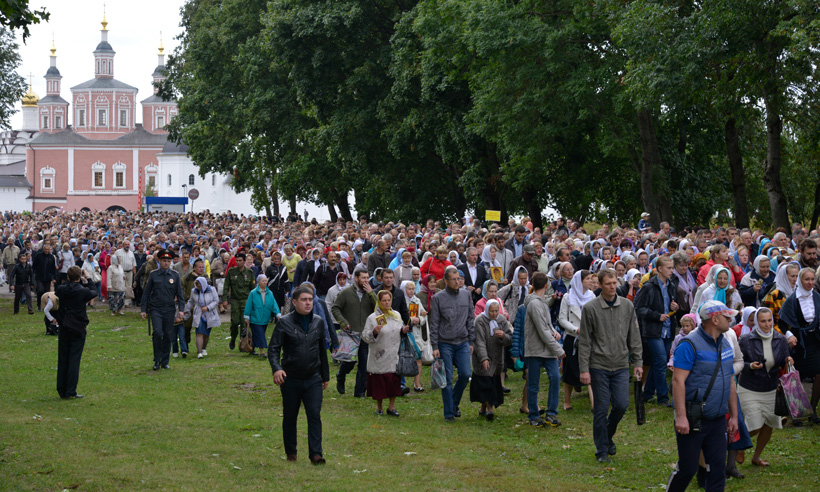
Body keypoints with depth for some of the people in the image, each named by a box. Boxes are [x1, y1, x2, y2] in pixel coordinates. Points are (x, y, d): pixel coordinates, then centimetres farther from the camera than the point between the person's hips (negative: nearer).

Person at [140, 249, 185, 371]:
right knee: (158, 333, -16)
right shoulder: (153, 274, 1)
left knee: (168, 336, 4)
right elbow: (146, 293, 5)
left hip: (170, 310, 2)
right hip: (156, 309, -2)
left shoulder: (175, 275, 4)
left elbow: (179, 294, 7)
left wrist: (181, 309, -3)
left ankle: (165, 362, 15)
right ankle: (157, 360, -4)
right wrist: (143, 309, 1)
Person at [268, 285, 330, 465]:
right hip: (291, 379, -2)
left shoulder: (318, 322, 7)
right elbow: (273, 348, -8)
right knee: (290, 417, 9)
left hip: (313, 379, 2)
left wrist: (325, 376, 19)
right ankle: (291, 452, 23)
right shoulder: (285, 322, -5)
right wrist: (276, 368, -26)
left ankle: (316, 453, -10)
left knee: (315, 415, -9)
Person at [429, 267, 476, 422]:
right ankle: (449, 413, 6)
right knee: (447, 379, -2)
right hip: (445, 344, -3)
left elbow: (470, 319, 13)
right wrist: (435, 347, -7)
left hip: (463, 343, 3)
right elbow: (434, 324, -2)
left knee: (465, 375, -3)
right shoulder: (438, 298, -2)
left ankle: (454, 403, 21)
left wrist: (471, 341, 8)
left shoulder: (466, 295, 8)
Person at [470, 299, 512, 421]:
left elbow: (510, 340, 1)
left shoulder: (502, 321, 2)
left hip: (496, 358, 5)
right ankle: (489, 408, -16)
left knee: (494, 382, 7)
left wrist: (503, 336, -23)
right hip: (482, 358, -5)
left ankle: (483, 410, 21)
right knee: (485, 383, -13)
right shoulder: (480, 321, -13)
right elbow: (480, 342, -20)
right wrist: (484, 358, -31)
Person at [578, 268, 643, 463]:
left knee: (621, 405, -4)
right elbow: (584, 342, -4)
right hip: (599, 366, -3)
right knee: (601, 409, 0)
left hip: (621, 366, 3)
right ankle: (602, 450, 12)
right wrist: (584, 369, -8)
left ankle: (608, 436, 23)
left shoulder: (627, 306, 6)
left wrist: (638, 362, 6)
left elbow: (634, 337, 11)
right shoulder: (590, 308, -5)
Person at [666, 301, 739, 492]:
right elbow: (678, 380, -17)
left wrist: (734, 416, 18)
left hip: (717, 420, 7)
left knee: (718, 468, 5)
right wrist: (681, 417, -23)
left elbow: (730, 382, 19)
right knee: (687, 468, -1)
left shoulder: (725, 345, 12)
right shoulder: (690, 344, -13)